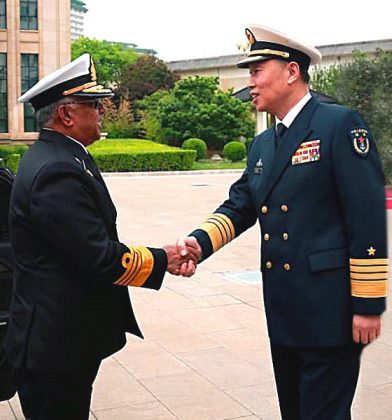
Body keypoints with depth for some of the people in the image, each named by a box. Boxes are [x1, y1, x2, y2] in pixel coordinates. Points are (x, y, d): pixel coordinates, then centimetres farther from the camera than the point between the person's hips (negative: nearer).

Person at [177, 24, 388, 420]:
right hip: (283, 311, 8)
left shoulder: (340, 124, -10)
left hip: (330, 310, -7)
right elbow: (238, 207, 9)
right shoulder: (262, 145, 14)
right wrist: (200, 241, -11)